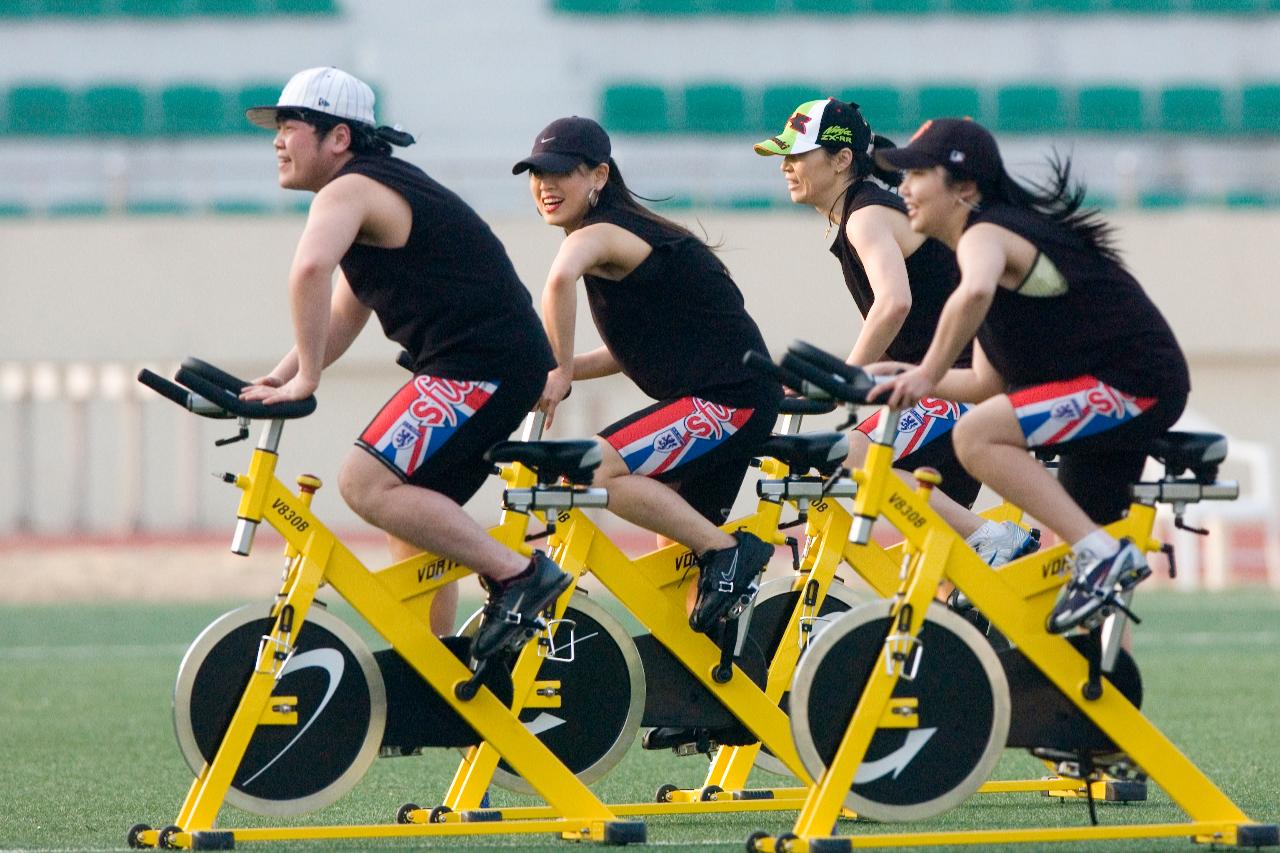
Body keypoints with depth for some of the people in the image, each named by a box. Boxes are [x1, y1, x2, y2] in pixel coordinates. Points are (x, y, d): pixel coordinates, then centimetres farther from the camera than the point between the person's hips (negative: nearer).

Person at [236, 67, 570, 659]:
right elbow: (345, 316, 24)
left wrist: (306, 379, -27)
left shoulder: (348, 192, -11)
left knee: (366, 484, -16)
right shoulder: (381, 190, 22)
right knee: (414, 519, 15)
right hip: (498, 363, 11)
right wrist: (277, 379, 11)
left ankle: (517, 573, -15)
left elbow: (310, 270, -32)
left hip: (484, 362, -11)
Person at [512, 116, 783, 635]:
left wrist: (560, 371, -24)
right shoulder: (624, 232, 18)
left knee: (591, 470, -21)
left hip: (728, 397, -10)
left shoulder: (597, 234, -12)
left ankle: (728, 553, -16)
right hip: (732, 399, 10)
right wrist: (559, 371, 8)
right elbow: (635, 351, 21)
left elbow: (561, 280, -36)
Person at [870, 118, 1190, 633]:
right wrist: (904, 379, 10)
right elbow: (989, 383, 18)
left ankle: (1101, 552, -22)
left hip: (1133, 383, -11)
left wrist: (929, 374, -31)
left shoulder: (984, 234, -12)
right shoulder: (1006, 232, 19)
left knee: (976, 437, -23)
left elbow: (975, 292, -39)